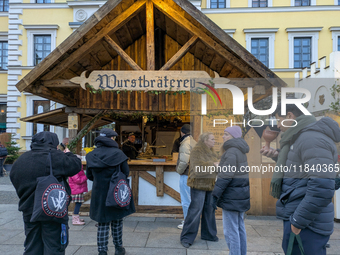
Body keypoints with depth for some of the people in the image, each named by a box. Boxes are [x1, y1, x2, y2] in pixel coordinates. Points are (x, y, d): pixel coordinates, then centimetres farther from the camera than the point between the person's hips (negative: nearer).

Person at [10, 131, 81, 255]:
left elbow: (13, 177, 16)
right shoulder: (55, 157, -16)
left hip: (29, 211, 7)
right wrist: (69, 154, 7)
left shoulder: (20, 160, 7)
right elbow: (76, 165, -12)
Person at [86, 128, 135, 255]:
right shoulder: (117, 153, -13)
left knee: (102, 224, 12)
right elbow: (126, 173, -6)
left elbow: (89, 176, 5)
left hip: (99, 195, 2)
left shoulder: (91, 155, -3)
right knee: (117, 222, 16)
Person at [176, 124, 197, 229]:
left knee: (186, 200, 1)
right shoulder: (193, 142, 12)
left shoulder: (185, 143, -17)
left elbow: (184, 161, -26)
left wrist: (179, 171, -9)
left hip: (186, 175, -10)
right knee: (190, 199, 18)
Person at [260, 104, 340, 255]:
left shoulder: (312, 138, -18)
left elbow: (322, 187, -26)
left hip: (306, 224, -10)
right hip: (295, 217, 10)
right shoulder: (300, 138, 15)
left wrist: (298, 221, -21)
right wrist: (278, 157, 11)